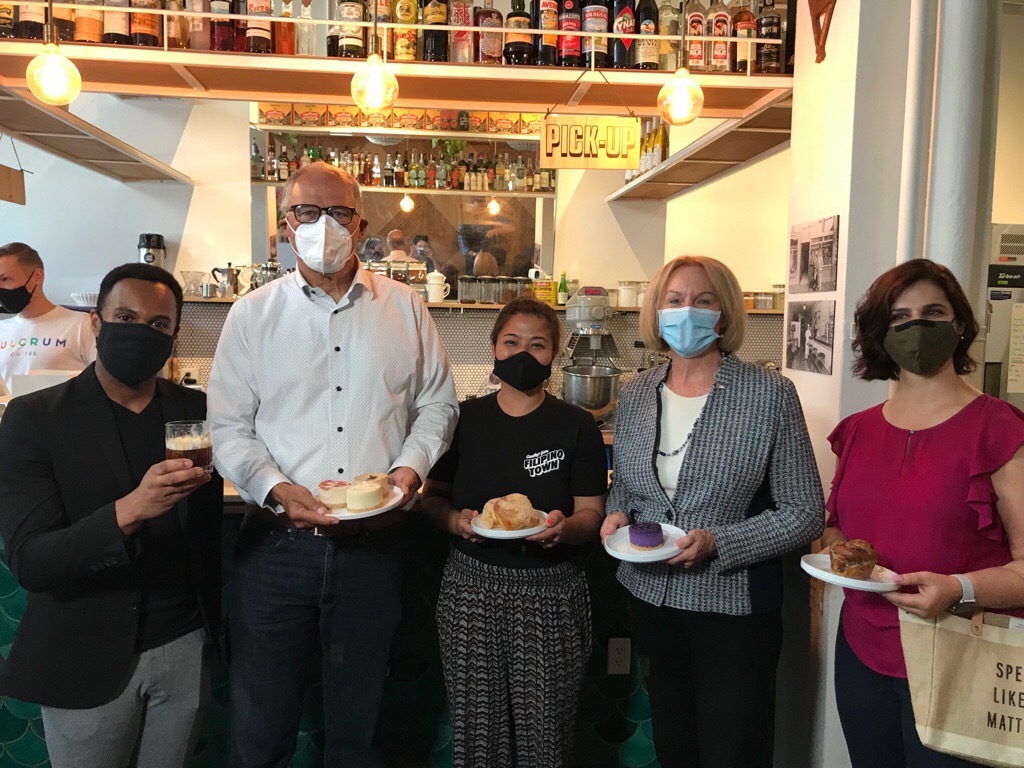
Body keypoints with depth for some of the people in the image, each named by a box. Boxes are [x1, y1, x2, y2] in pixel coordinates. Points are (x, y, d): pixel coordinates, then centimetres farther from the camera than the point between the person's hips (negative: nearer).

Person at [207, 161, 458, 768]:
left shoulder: (405, 307, 4)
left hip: (375, 542, 1)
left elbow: (437, 404, 9)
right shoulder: (253, 314, 2)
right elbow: (228, 427, 1)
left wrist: (411, 467, -8)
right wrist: (277, 488, -15)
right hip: (278, 542, 0)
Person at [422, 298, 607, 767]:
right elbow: (433, 496, 9)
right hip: (472, 587, 2)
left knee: (544, 727, 4)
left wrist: (565, 527, -21)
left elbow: (591, 513, 0)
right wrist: (454, 520, -12)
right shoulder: (465, 420, 4)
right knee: (476, 723, 9)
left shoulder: (577, 426, 0)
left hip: (549, 592, -1)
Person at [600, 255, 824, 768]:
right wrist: (617, 513, -6)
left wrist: (718, 543, -22)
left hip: (733, 607, -4)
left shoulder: (769, 394, -12)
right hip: (650, 598, 5)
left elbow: (805, 514, -10)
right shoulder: (635, 394, 2)